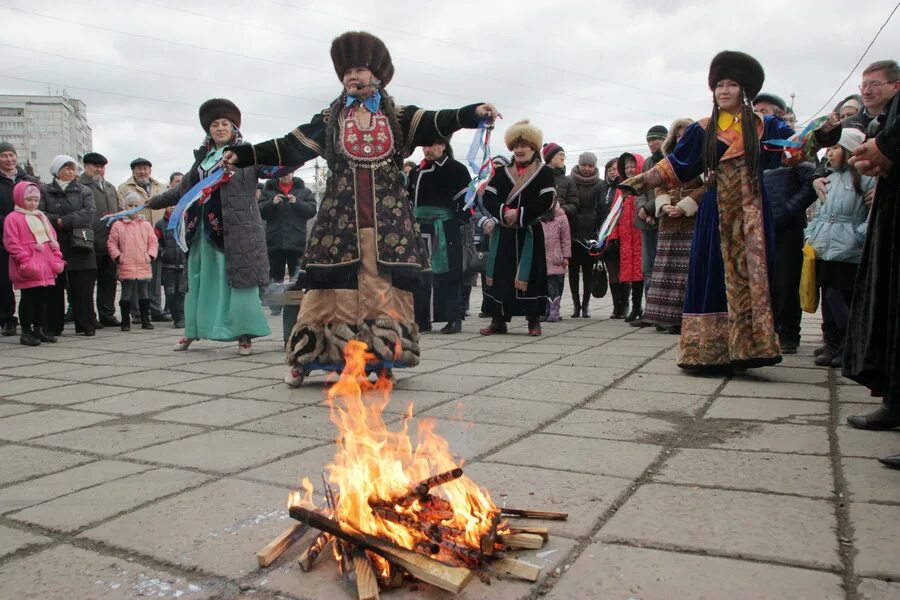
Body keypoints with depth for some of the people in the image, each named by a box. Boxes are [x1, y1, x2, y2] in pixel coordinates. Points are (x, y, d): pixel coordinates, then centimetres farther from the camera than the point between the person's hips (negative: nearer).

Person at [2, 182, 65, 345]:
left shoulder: (41, 217, 19)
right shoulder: (13, 218, -4)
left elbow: (53, 238, 19)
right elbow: (11, 243, -12)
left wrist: (57, 258, 8)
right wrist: (25, 260, -19)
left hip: (46, 267, 7)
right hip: (29, 269, -7)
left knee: (46, 297, 8)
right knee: (29, 298, -3)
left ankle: (40, 329, 19)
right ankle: (26, 332, 6)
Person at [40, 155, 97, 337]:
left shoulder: (84, 192, 12)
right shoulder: (45, 192, 11)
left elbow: (88, 213, -4)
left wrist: (63, 221, -10)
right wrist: (57, 221, -14)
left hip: (79, 246, 0)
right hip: (53, 246, 0)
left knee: (82, 289, -2)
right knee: (54, 288, 1)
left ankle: (85, 325, 4)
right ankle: (53, 327, 8)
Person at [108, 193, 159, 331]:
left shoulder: (146, 225, 7)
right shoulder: (118, 225, 2)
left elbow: (153, 241, 9)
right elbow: (111, 243, 3)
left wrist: (151, 255, -3)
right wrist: (117, 256, -8)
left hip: (144, 267, 2)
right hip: (126, 267, -2)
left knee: (144, 295, 9)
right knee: (126, 296, 3)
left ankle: (145, 321, 19)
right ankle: (126, 322, 12)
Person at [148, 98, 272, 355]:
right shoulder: (203, 158, 18)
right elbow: (182, 189, 28)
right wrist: (153, 202, 34)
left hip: (236, 231, -5)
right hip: (203, 231, 6)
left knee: (239, 280, -5)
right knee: (200, 281, 13)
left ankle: (244, 335, 3)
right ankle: (191, 332, 25)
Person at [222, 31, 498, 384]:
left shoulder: (397, 117, 10)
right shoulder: (329, 119, 14)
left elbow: (434, 123, -5)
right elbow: (290, 147, 11)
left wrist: (473, 113, -23)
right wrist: (243, 155, 4)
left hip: (388, 216, 0)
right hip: (341, 215, 0)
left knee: (384, 286, -1)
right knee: (333, 286, -1)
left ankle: (384, 359, 7)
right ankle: (307, 358, 6)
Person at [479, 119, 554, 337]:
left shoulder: (544, 172, 3)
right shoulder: (502, 172, 13)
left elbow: (546, 201, -8)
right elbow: (488, 197, 3)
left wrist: (520, 214, -16)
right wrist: (503, 212, -15)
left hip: (530, 232, -3)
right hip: (503, 233, 3)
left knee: (529, 274, -3)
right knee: (500, 272, 1)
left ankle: (534, 320, 7)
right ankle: (498, 320, 9)